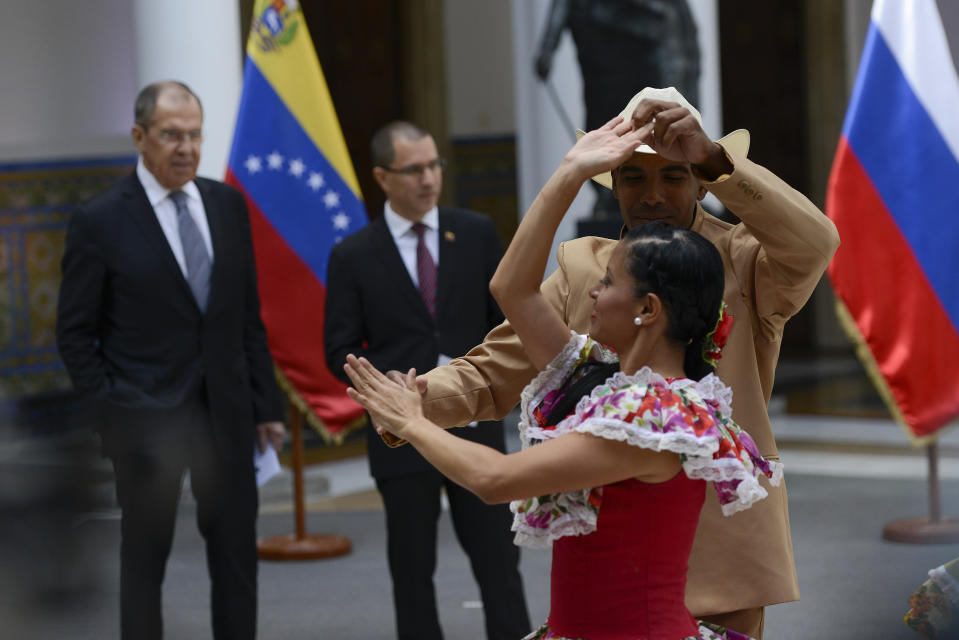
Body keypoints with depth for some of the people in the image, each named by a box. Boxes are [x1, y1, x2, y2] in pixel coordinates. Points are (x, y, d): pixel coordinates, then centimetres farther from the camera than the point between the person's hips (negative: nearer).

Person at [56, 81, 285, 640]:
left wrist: (266, 405, 8)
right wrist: (110, 402, -9)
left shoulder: (228, 206, 7)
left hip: (226, 412, 4)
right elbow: (75, 332, -3)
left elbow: (249, 316, 11)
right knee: (144, 559, 6)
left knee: (238, 557, 9)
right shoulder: (101, 221, -7)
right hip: (147, 420, -4)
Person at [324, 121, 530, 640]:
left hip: (476, 428, 1)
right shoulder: (353, 256, -2)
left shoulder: (476, 234, 4)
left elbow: (508, 318, 11)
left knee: (498, 561, 2)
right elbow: (341, 352, -1)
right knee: (412, 572, 6)